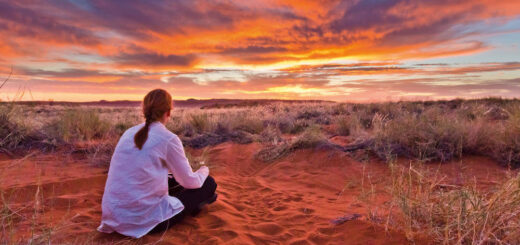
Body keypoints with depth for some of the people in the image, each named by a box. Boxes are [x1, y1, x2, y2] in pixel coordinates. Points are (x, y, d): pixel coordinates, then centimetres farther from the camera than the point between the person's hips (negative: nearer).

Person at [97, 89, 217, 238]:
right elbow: (190, 182, -5)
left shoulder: (129, 133, 5)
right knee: (208, 183, 6)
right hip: (145, 219, -7)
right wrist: (204, 171, 17)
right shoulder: (168, 138, -14)